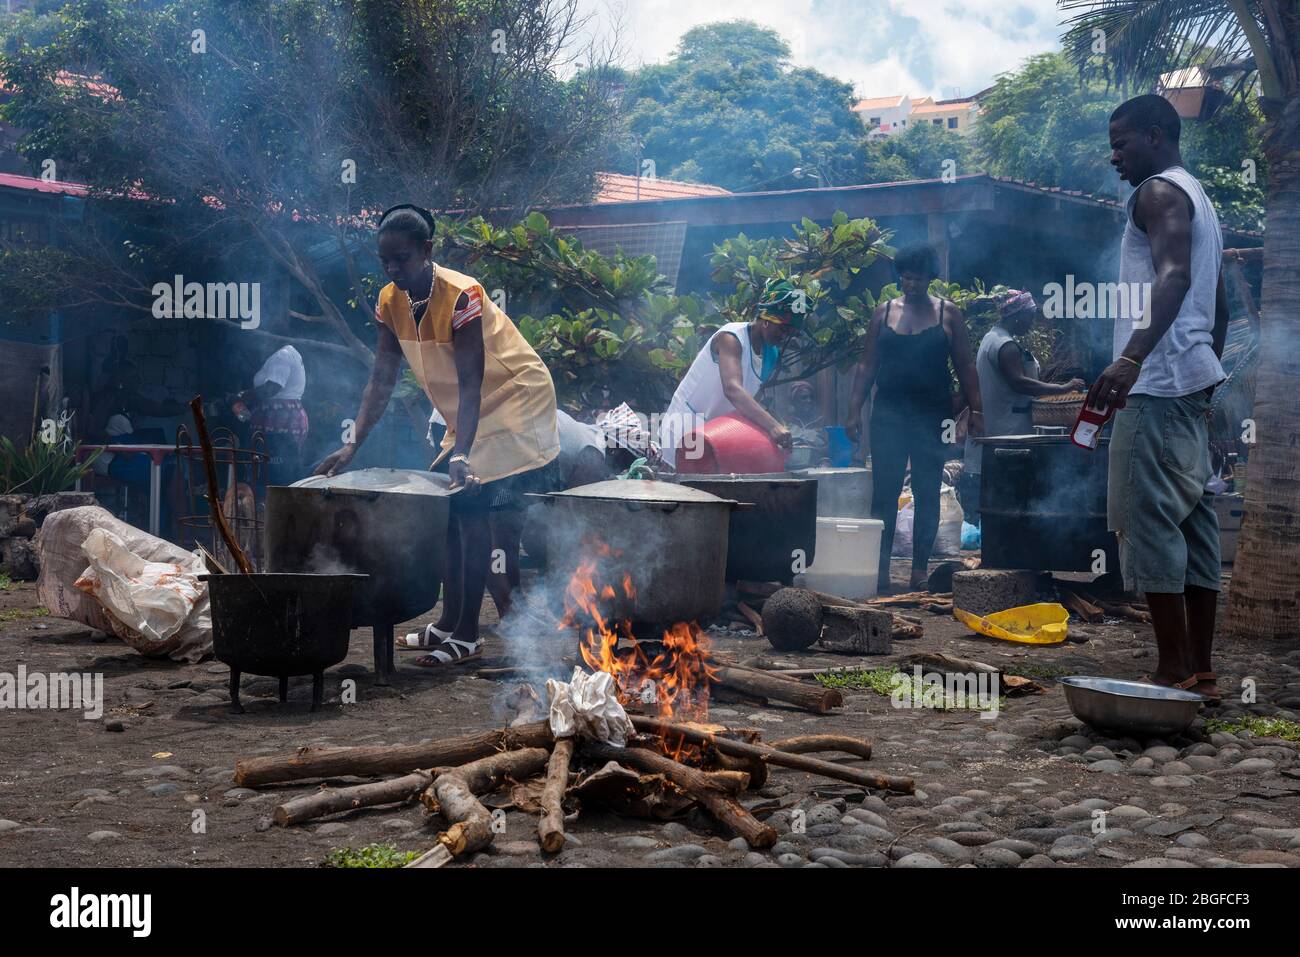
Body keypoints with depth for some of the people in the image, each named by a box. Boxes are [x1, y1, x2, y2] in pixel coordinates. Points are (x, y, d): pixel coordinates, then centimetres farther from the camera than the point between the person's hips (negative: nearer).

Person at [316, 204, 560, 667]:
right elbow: (381, 380, -5)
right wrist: (353, 443, -15)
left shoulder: (461, 296, -27)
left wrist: (460, 455, -40)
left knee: (471, 505, -15)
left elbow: (470, 383, -31)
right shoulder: (391, 301, -6)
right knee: (450, 508, 7)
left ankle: (466, 635, -12)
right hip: (468, 413, 8)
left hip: (515, 400, -8)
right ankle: (450, 622, 17)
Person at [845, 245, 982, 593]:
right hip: (888, 414, 1)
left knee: (927, 494, 2)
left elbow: (965, 368, 4)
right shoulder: (884, 312, 9)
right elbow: (866, 366, 9)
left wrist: (976, 412, -4)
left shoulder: (948, 313, 5)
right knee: (884, 493, -2)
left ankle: (920, 569, 8)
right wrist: (854, 411, 1)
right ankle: (880, 568, 2)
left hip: (932, 415, -1)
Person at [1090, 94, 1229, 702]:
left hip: (1157, 384, -10)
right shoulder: (1199, 199, 24)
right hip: (1193, 381, 10)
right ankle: (1200, 671, 9)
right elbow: (1218, 304, 27)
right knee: (1192, 521, 8)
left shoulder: (1158, 192, -6)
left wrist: (1131, 358, -36)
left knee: (1149, 520, -11)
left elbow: (1173, 275, -24)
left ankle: (1173, 672, -12)